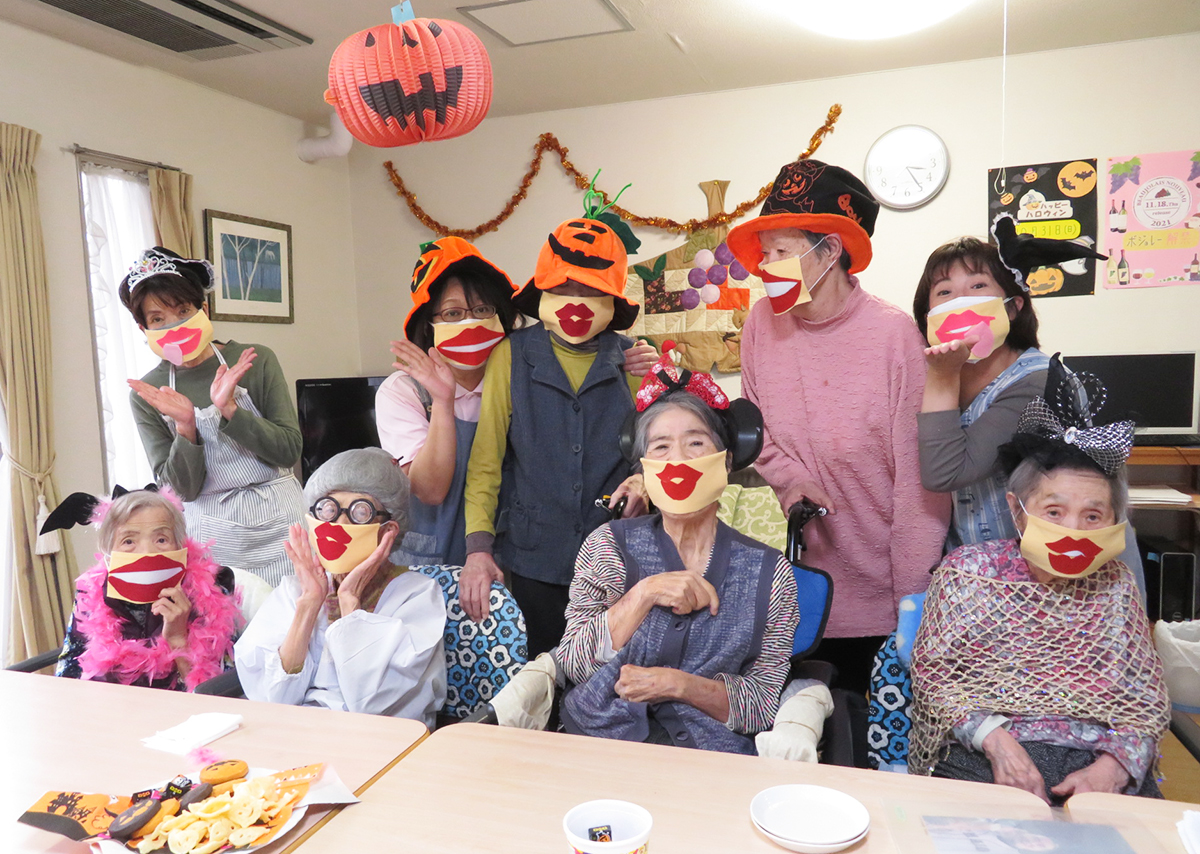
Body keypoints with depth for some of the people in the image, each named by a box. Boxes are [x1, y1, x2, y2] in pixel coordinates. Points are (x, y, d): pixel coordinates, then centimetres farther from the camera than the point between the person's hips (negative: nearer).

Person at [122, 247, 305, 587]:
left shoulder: (256, 362, -4)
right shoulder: (147, 395, 1)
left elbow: (289, 450, -8)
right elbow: (184, 488, -4)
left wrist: (230, 410, -19)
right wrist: (186, 426, -19)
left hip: (278, 522, -1)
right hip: (212, 538, 1)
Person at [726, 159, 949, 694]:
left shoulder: (894, 334, -16)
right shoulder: (763, 323, -3)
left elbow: (919, 483, -13)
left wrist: (913, 609, -12)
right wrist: (788, 476, -10)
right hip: (805, 592, 4)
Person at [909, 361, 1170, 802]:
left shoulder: (1115, 585, 10)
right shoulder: (967, 570, 2)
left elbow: (1148, 699, 9)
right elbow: (933, 673, 1)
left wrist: (1112, 768, -10)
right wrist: (995, 738, -14)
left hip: (1099, 769, 3)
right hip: (983, 761, -3)